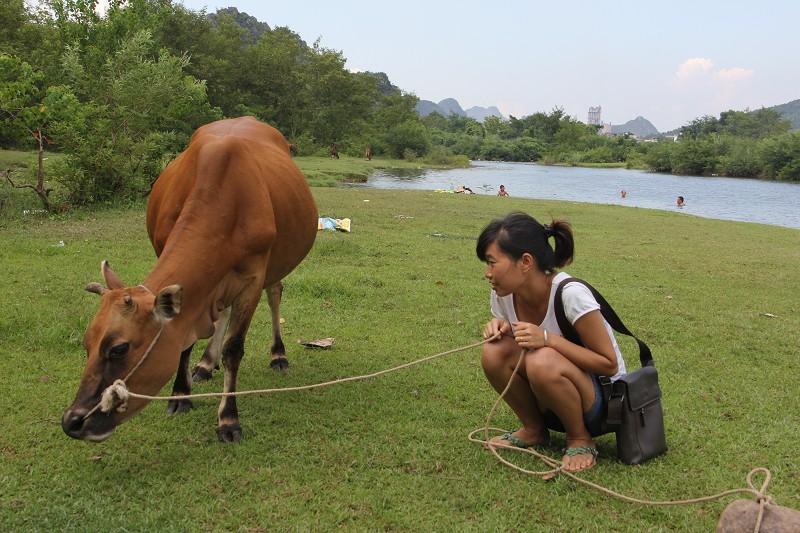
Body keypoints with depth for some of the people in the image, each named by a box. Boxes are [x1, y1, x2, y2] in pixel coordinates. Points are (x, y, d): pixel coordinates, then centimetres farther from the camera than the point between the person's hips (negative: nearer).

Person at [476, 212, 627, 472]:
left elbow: (609, 365, -21)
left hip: (606, 403, -6)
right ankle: (534, 430, 3)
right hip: (552, 406, 6)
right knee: (495, 351, -19)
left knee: (543, 360, -34)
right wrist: (501, 328, -14)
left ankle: (580, 439, -7)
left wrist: (548, 338, -31)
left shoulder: (570, 294, -26)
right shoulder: (503, 295, -6)